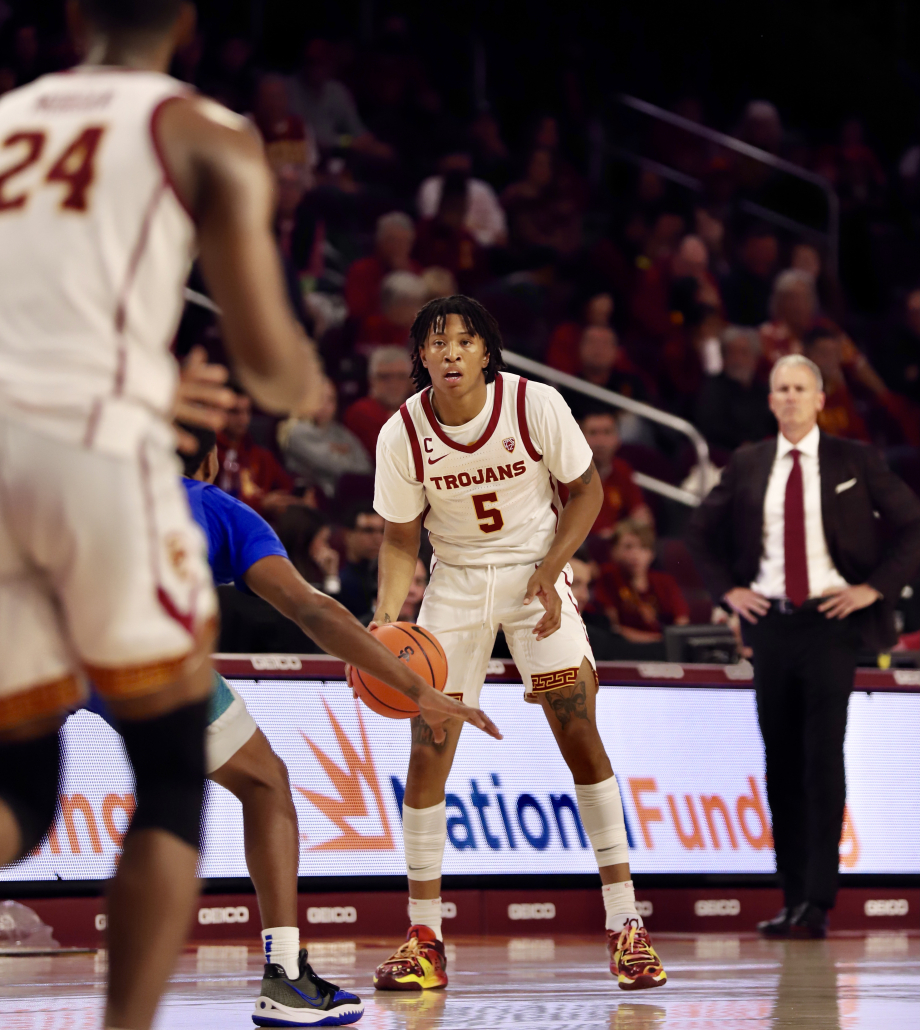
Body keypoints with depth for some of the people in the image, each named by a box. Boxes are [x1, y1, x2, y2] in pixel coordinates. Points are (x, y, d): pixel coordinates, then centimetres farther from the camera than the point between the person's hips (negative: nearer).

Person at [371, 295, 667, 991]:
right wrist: (389, 614, -19)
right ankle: (425, 940, 6)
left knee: (580, 733, -12)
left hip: (534, 573, -1)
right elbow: (402, 540, -2)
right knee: (428, 752, -5)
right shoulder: (402, 435, -13)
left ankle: (625, 924, -6)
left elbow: (586, 490, -4)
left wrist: (549, 570, -16)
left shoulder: (536, 405, -17)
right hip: (455, 581, 1)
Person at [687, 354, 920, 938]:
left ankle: (818, 902, -13)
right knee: (781, 762, 4)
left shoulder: (854, 462, 2)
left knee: (824, 758, -11)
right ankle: (793, 899, 9)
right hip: (770, 622, 3)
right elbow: (702, 532, 21)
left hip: (831, 622, -3)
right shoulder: (747, 467, 10)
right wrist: (727, 589, 9)